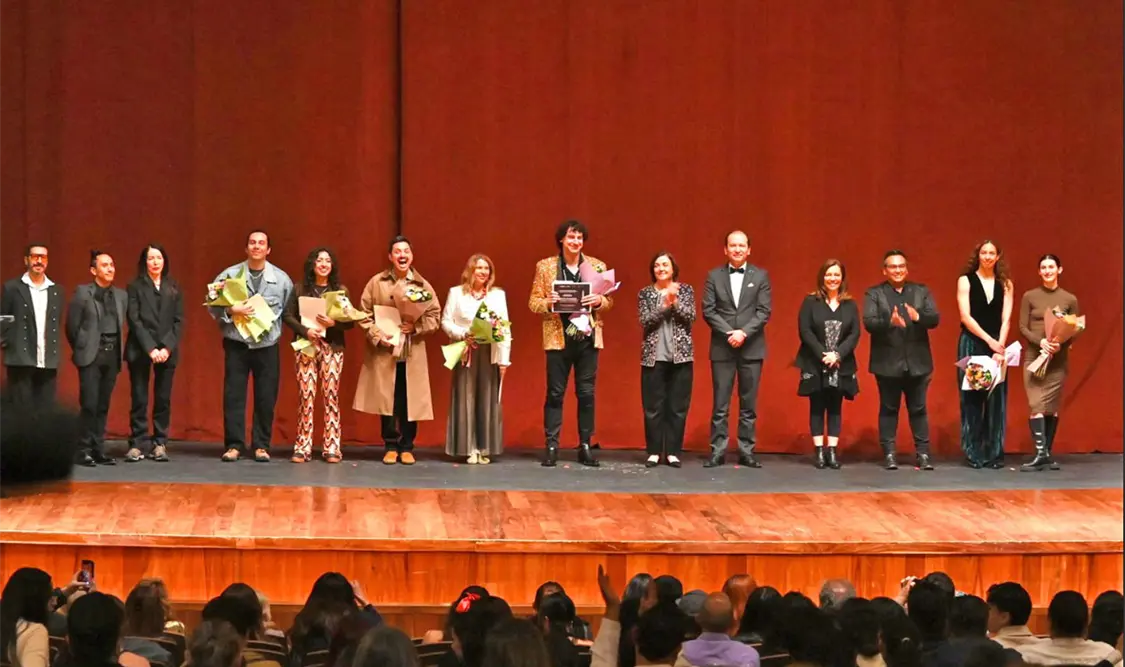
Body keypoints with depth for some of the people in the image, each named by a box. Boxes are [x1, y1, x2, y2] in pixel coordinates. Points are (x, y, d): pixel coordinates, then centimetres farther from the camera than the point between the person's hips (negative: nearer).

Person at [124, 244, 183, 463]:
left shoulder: (173, 289, 10)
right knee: (139, 399, -2)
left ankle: (159, 444, 6)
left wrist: (167, 348, -8)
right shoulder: (135, 287, 3)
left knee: (163, 399, 2)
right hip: (140, 351, -2)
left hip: (167, 352, 2)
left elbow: (178, 321, 6)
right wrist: (150, 349, -13)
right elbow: (134, 320, -4)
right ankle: (138, 444, 1)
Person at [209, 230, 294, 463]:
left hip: (267, 345, 1)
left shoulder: (281, 278, 5)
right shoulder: (229, 275, 2)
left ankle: (261, 446, 11)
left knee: (266, 398, 2)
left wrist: (276, 327, -4)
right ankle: (234, 445, 5)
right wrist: (232, 310, -15)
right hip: (236, 344, -1)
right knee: (233, 396, -1)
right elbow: (213, 306, 0)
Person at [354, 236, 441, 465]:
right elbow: (364, 314, 3)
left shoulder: (422, 285, 5)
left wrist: (416, 326, -12)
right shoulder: (376, 283, 3)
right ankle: (391, 446, 11)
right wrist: (377, 335, -12)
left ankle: (407, 447, 11)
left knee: (409, 401, 2)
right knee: (386, 401, 1)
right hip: (383, 352, 0)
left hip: (412, 354, 1)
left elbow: (435, 317, 5)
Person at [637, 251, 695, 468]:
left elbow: (691, 316, -6)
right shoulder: (645, 293, 6)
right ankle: (654, 452, 6)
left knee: (678, 406, 1)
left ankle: (673, 452, 6)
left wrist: (675, 302, -18)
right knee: (653, 406, 0)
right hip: (654, 356, 0)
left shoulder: (686, 290, 7)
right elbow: (645, 321, -7)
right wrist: (664, 305, -17)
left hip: (681, 355, 0)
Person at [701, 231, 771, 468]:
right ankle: (717, 451, 3)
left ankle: (746, 451, 7)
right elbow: (708, 311, -1)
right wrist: (729, 333, -13)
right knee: (720, 404, 1)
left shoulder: (760, 276, 5)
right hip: (722, 348, 0)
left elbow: (764, 311, -2)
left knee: (749, 404, 3)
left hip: (751, 348, 0)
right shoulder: (714, 276, 6)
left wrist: (744, 332, -15)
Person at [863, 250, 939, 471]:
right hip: (888, 363, -1)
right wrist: (890, 322, -31)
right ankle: (889, 454, 9)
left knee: (918, 409, 5)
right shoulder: (874, 294, 2)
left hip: (917, 362, 2)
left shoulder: (922, 291, 9)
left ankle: (923, 453, 8)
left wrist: (918, 317, -24)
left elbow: (935, 319, -3)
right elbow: (869, 322, -11)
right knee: (888, 409, 4)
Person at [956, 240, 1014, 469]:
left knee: (996, 399, -1)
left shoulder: (1005, 284, 8)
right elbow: (966, 316, -6)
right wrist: (989, 341, -14)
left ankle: (994, 454, 4)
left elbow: (1005, 319, 1)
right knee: (972, 398, -2)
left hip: (997, 344, 2)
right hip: (971, 344, -2)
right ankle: (973, 454, 3)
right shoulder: (966, 281, 2)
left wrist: (1000, 346, -13)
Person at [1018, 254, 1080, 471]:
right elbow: (1022, 327, -1)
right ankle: (1041, 454, -17)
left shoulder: (1070, 299, 4)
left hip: (1058, 359, 1)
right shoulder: (1029, 297, 2)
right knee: (1036, 404, -12)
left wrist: (1061, 344, -16)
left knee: (1052, 407, 3)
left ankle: (1048, 454, 9)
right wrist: (1040, 341, -19)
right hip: (1034, 357, -1)